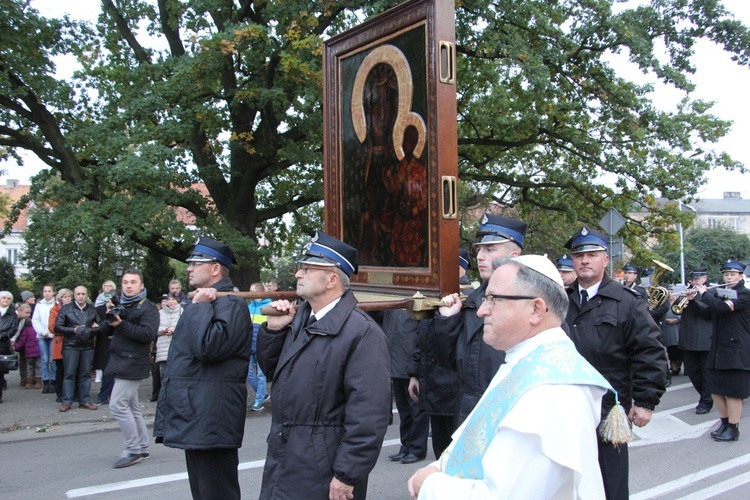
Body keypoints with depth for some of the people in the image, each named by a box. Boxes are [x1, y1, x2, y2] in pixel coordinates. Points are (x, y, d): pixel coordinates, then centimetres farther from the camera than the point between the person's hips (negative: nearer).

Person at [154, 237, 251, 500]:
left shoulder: (230, 304, -15)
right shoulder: (203, 302, 18)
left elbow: (207, 347, -29)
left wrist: (199, 306, -18)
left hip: (211, 419, -11)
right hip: (195, 419, 11)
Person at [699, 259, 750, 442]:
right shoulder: (720, 294, 13)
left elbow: (722, 307, -24)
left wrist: (704, 293, -11)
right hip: (718, 350, 7)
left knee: (732, 392, -1)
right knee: (716, 390, 11)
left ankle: (733, 429, 10)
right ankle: (724, 423, 26)